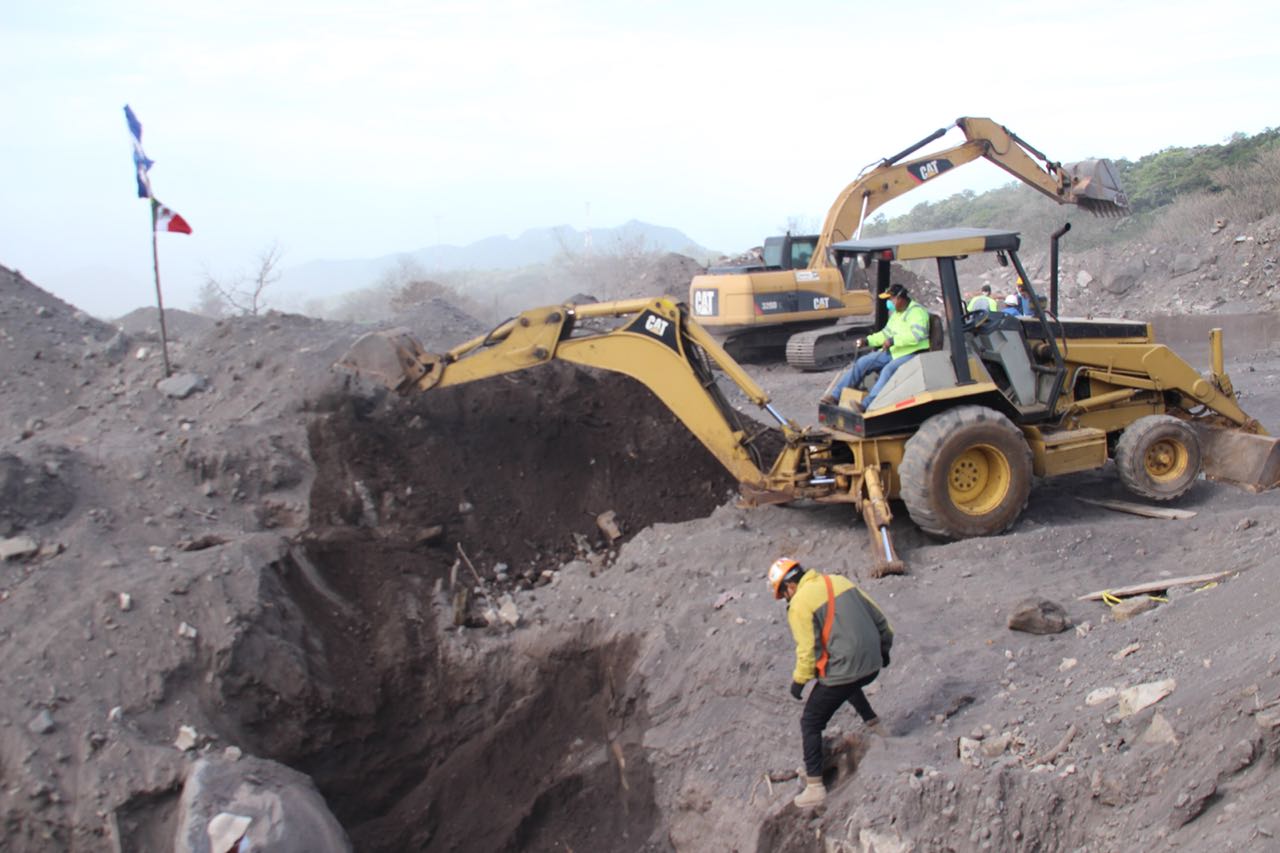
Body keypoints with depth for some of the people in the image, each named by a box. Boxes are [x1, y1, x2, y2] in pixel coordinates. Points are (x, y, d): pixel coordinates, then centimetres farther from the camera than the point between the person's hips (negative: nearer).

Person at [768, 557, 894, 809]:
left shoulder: (799, 604, -12)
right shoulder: (839, 581, 9)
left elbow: (808, 650, -14)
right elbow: (877, 617, 15)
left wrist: (799, 680, 2)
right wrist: (884, 648, 29)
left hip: (841, 671, -7)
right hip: (872, 665, 7)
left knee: (810, 724, 7)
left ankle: (815, 788, 6)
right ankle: (873, 724, 49)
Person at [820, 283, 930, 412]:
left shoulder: (917, 312, -12)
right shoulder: (896, 313, 18)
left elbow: (917, 334, -28)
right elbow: (886, 333, 26)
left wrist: (893, 340, -30)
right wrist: (867, 341, 12)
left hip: (912, 353, -9)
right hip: (894, 352, 9)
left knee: (889, 369, -36)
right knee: (862, 362, -4)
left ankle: (866, 405, -45)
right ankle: (835, 395, -9)